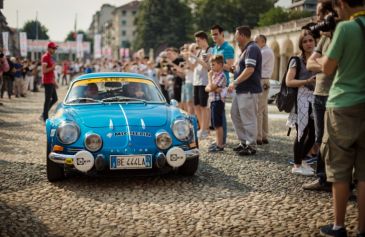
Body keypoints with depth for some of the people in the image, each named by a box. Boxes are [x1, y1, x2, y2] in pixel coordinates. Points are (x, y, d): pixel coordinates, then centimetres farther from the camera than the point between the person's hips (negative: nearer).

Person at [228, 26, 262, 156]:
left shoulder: (252, 48, -15)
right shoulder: (246, 49, 17)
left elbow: (250, 69, -24)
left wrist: (235, 82, -21)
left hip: (249, 91, -11)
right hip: (241, 90, 11)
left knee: (248, 119, -4)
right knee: (235, 115, 15)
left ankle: (251, 146, 5)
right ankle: (244, 142, 24)